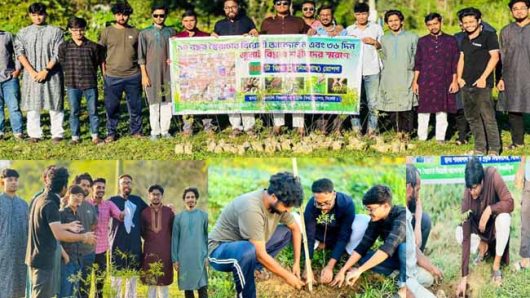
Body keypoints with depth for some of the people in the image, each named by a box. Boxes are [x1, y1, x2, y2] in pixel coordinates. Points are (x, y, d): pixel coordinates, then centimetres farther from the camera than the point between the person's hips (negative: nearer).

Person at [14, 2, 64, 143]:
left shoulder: (55, 31, 2)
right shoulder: (23, 33, 9)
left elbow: (58, 54, -4)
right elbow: (20, 52, 0)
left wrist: (45, 71, -12)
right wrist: (32, 72, -11)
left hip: (52, 74, -2)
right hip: (31, 75, 2)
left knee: (55, 104, 0)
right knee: (32, 105, 3)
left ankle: (57, 134, 6)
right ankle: (34, 134, 10)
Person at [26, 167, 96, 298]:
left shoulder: (40, 199, 9)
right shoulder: (50, 204, -20)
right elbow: (59, 235, -27)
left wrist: (68, 226, 31)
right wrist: (83, 237, -17)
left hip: (36, 256, 9)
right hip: (43, 259, -9)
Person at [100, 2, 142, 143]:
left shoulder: (135, 32, 7)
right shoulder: (107, 32, 2)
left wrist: (141, 71, 9)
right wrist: (104, 70, 0)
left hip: (133, 76, 2)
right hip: (112, 77, -1)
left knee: (135, 105, 7)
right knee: (111, 106, 2)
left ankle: (136, 131, 20)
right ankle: (111, 133, 14)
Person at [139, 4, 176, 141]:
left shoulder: (171, 32, 8)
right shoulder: (145, 33, 3)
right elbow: (141, 56, 1)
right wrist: (144, 75, -4)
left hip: (168, 72, 2)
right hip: (152, 72, -2)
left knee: (167, 102, 2)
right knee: (154, 103, 1)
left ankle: (165, 130, 9)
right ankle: (155, 131, 7)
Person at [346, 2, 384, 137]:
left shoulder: (376, 28, 10)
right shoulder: (349, 30, 13)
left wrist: (374, 42, -5)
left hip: (372, 70, -1)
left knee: (373, 103, -3)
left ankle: (372, 131, 3)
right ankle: (356, 131, 4)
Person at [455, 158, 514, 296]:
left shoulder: (493, 176, -31)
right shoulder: (467, 197, -27)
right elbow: (466, 236, -27)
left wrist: (489, 209, -41)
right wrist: (464, 276, -30)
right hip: (479, 227, 2)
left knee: (504, 219, -35)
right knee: (459, 233, -26)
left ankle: (496, 266, -16)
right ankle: (483, 246, 8)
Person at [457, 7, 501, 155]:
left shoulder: (488, 36, -3)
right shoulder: (465, 40, 19)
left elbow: (494, 57, -9)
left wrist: (483, 78, -14)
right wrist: (459, 77, 6)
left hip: (482, 85, -7)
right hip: (466, 85, 8)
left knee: (488, 117, -10)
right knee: (472, 118, 9)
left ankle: (494, 149, -6)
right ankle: (479, 148, 15)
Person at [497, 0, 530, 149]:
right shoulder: (506, 31, 12)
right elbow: (501, 56, 12)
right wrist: (500, 78, 6)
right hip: (512, 78, 3)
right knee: (513, 109, 4)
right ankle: (517, 141, 14)